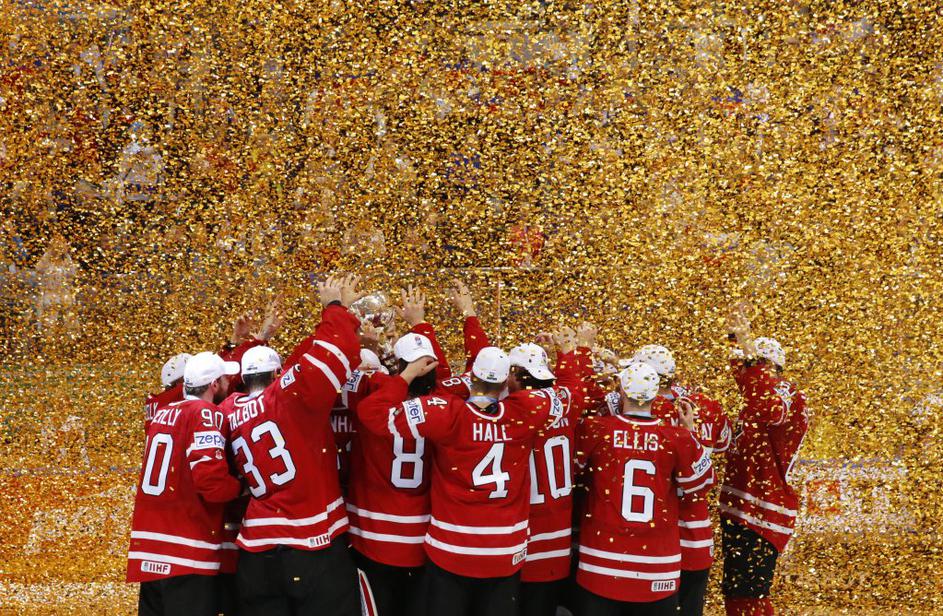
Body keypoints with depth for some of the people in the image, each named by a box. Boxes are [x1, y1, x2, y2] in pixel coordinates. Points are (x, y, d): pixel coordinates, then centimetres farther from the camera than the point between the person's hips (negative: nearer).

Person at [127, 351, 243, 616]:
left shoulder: (161, 413, 14)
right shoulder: (206, 414, -9)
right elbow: (213, 482, -19)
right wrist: (241, 486, 0)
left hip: (148, 553, 8)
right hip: (187, 555, -8)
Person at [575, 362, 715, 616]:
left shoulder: (594, 429, -10)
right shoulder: (678, 439, -8)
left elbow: (573, 465, 8)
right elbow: (699, 483, 7)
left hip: (602, 557, -1)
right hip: (657, 561, 1)